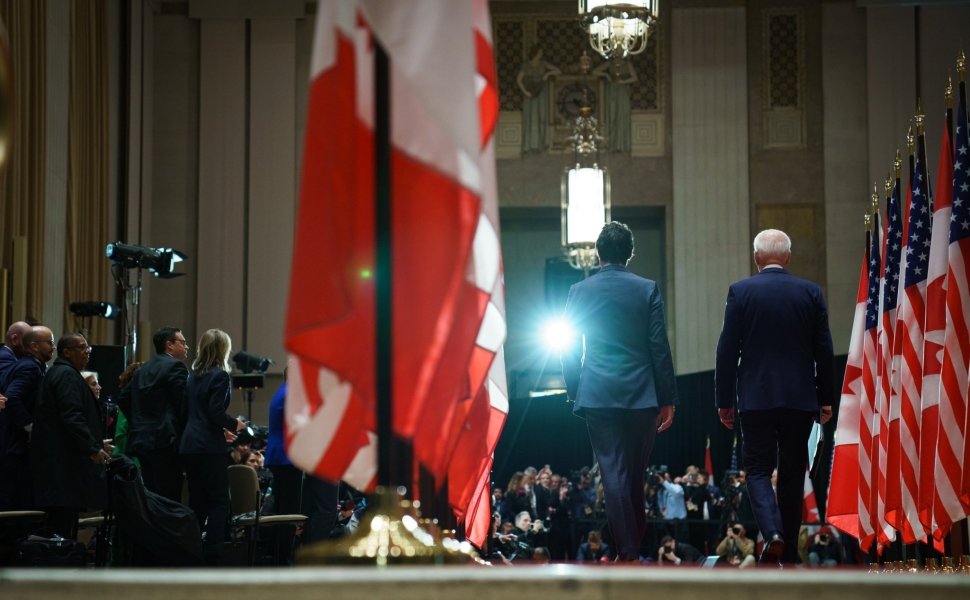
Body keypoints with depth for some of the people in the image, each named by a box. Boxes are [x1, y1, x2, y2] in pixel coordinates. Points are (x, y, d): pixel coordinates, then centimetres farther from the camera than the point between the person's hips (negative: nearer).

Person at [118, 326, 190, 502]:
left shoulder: (142, 370, 17)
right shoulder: (175, 366, -7)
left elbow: (123, 400, 18)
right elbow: (184, 406, -12)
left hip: (139, 440, 8)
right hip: (165, 441, -8)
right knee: (170, 499, -8)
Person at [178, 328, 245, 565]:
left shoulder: (193, 376, 14)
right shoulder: (220, 376, -9)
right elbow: (216, 412, -17)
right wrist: (234, 424, 0)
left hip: (188, 445, 8)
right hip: (209, 447, -8)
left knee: (197, 501, 13)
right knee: (220, 501, -3)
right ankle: (211, 556, -10)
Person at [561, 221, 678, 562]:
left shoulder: (580, 291, 2)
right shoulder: (647, 290, -1)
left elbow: (569, 349, 5)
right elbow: (660, 347, -2)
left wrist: (574, 393, 16)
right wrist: (667, 399, 2)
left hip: (598, 396, 0)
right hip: (641, 395, 0)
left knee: (614, 474, -1)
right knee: (635, 475, 12)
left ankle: (628, 554, -6)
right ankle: (636, 541, 18)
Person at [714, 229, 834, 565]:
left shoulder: (740, 292, -3)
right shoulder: (811, 292, 2)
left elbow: (727, 350, -3)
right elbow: (824, 350, 4)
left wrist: (725, 401, 3)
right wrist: (825, 398, 12)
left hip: (756, 398, -2)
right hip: (801, 398, 2)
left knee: (758, 469, 4)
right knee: (792, 474, 10)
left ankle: (772, 534, -19)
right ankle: (787, 553, 13)